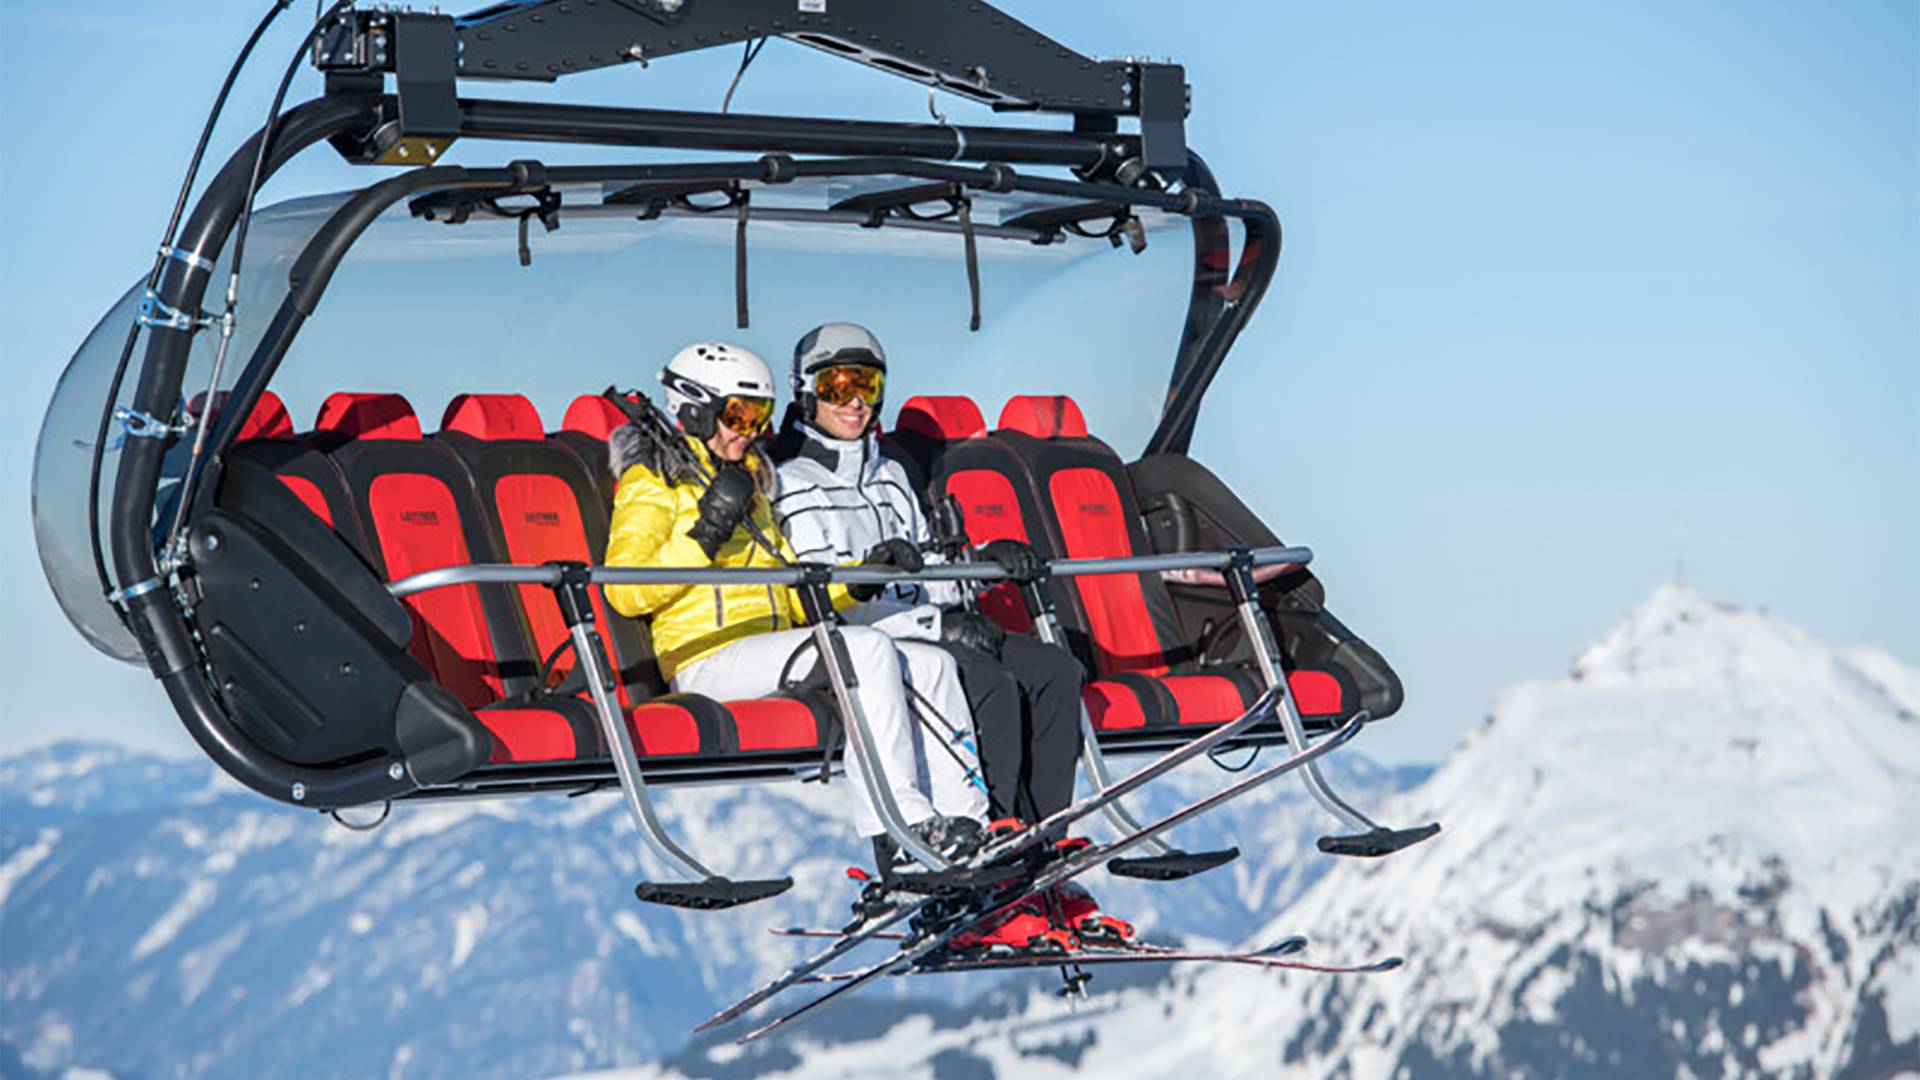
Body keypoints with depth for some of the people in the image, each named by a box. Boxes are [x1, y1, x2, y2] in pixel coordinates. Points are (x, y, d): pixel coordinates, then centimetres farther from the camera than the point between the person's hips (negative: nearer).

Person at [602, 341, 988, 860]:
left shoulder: (748, 483, 27)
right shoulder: (652, 483, 3)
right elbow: (625, 593, -11)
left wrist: (860, 579, 7)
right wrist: (707, 535, -16)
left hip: (773, 652, 8)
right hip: (710, 659, -8)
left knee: (931, 666, -8)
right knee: (868, 648, -29)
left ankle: (963, 819, -17)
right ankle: (906, 819, -32)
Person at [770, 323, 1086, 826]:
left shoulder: (890, 475, 24)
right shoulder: (793, 483, -3)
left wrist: (982, 560, 0)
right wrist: (939, 624, -18)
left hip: (919, 631, 8)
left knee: (1057, 671, -11)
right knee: (993, 684, -29)